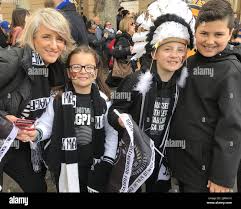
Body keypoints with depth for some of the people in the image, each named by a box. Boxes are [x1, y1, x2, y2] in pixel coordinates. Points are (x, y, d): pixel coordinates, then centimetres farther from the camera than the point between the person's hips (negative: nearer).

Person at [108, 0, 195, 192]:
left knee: (159, 188, 21)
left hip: (162, 154, 4)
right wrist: (120, 119, -33)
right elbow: (113, 112, -13)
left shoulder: (181, 84, -4)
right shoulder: (135, 81, -19)